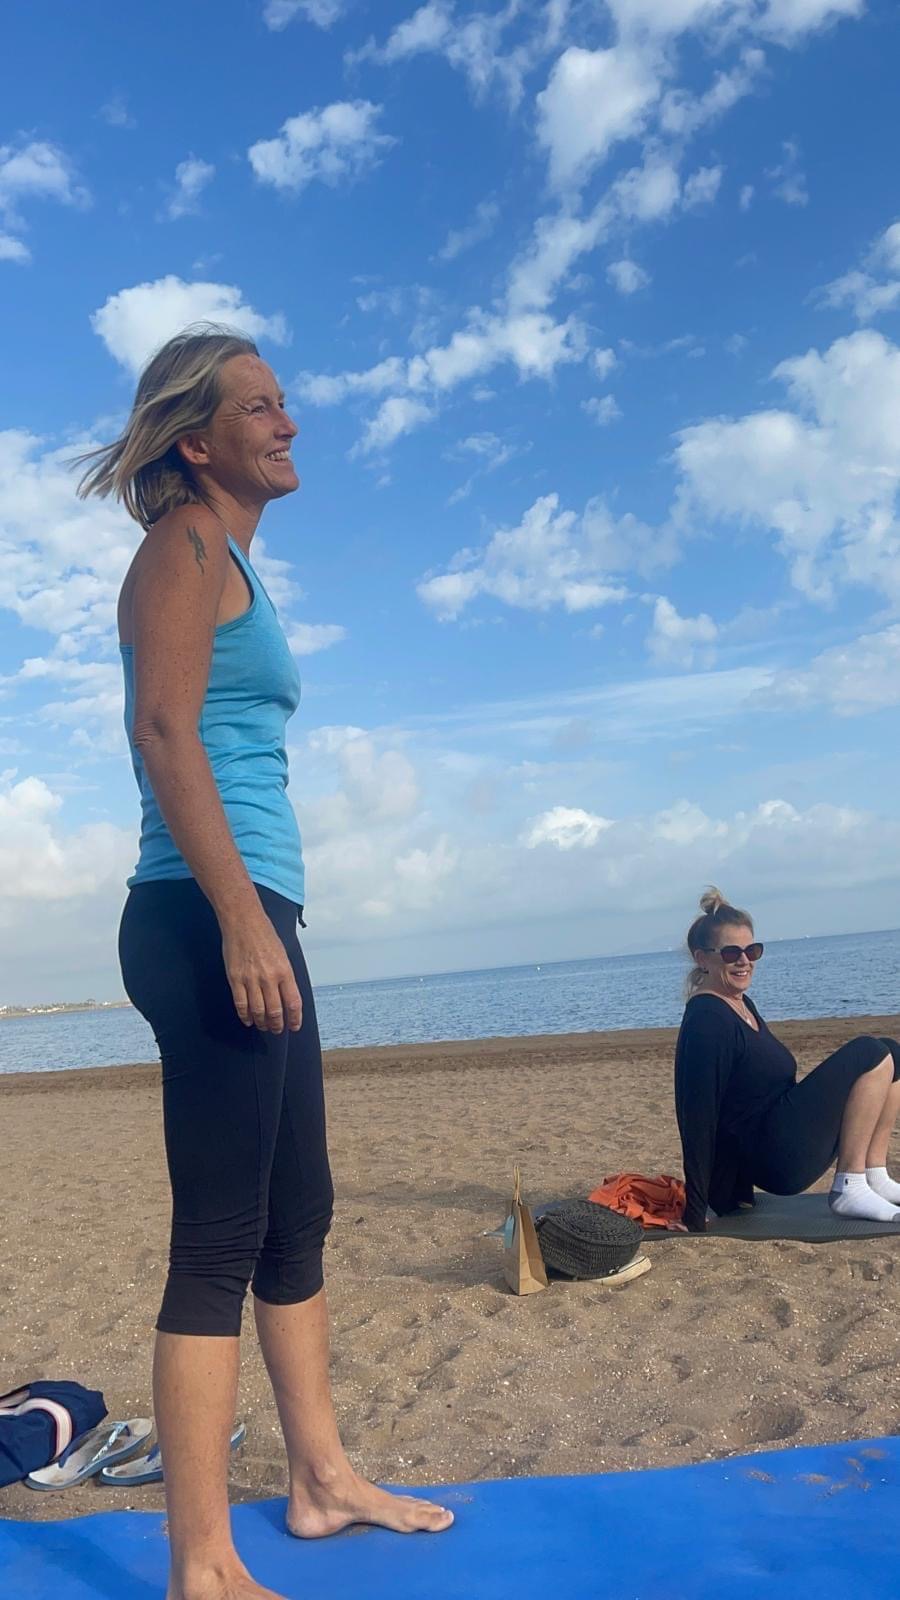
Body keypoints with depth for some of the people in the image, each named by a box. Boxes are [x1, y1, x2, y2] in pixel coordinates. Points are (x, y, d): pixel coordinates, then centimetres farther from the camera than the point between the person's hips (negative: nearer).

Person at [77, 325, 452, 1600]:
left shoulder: (229, 559, 23)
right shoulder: (186, 543, -4)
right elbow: (163, 730, -17)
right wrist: (240, 919, -25)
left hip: (251, 918, 10)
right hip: (207, 918, -10)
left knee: (298, 1220, 16)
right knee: (220, 1243, -6)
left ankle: (322, 1481, 30)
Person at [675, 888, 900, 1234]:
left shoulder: (742, 1005, 11)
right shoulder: (707, 1020, -20)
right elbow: (698, 1121, -22)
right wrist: (694, 1219, -21)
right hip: (776, 1159, -10)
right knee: (871, 1054, -14)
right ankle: (850, 1189, -10)